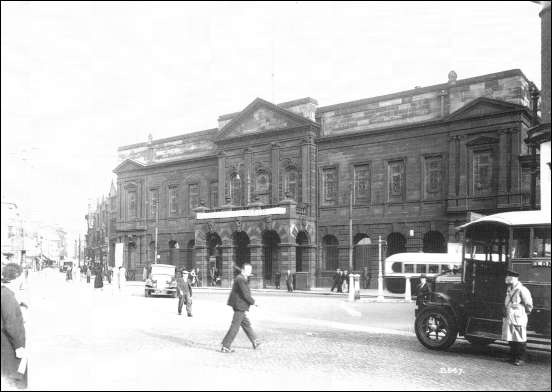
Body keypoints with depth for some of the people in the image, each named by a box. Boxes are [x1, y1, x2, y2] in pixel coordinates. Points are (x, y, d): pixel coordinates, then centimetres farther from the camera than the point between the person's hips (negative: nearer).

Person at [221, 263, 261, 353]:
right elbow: (246, 295, -22)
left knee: (246, 324, 20)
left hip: (239, 306, 11)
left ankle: (254, 341, 33)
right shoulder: (241, 279, -19)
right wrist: (253, 302, -10)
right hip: (240, 306, -11)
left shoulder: (240, 278, 13)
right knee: (235, 327, -3)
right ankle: (225, 347, 3)